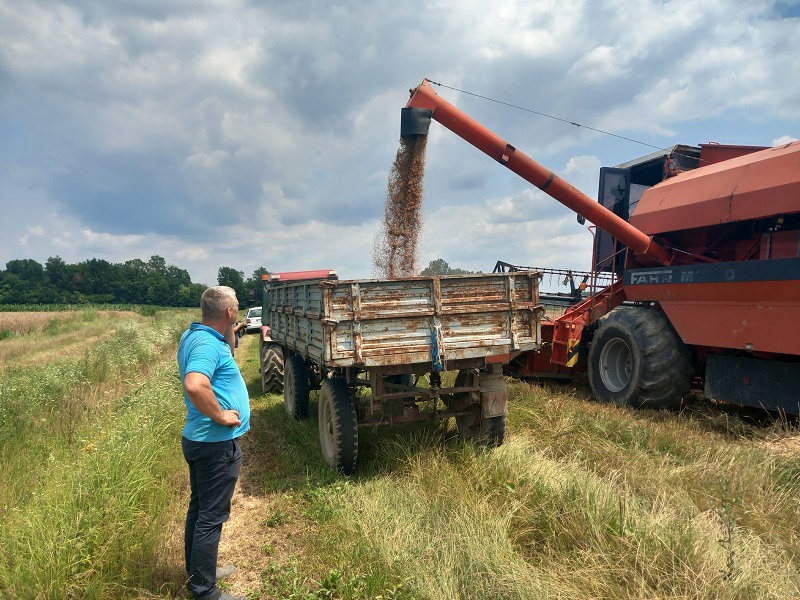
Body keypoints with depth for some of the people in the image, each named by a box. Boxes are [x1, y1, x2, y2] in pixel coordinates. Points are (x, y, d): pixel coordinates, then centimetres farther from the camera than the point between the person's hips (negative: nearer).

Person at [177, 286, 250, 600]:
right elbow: (195, 386, -41)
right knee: (212, 516, 2)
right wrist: (221, 416, -28)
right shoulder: (207, 343, -25)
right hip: (216, 443, -10)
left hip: (200, 439, 10)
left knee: (200, 508, 21)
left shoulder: (194, 335, 7)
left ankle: (198, 571, 38)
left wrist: (229, 333, 13)